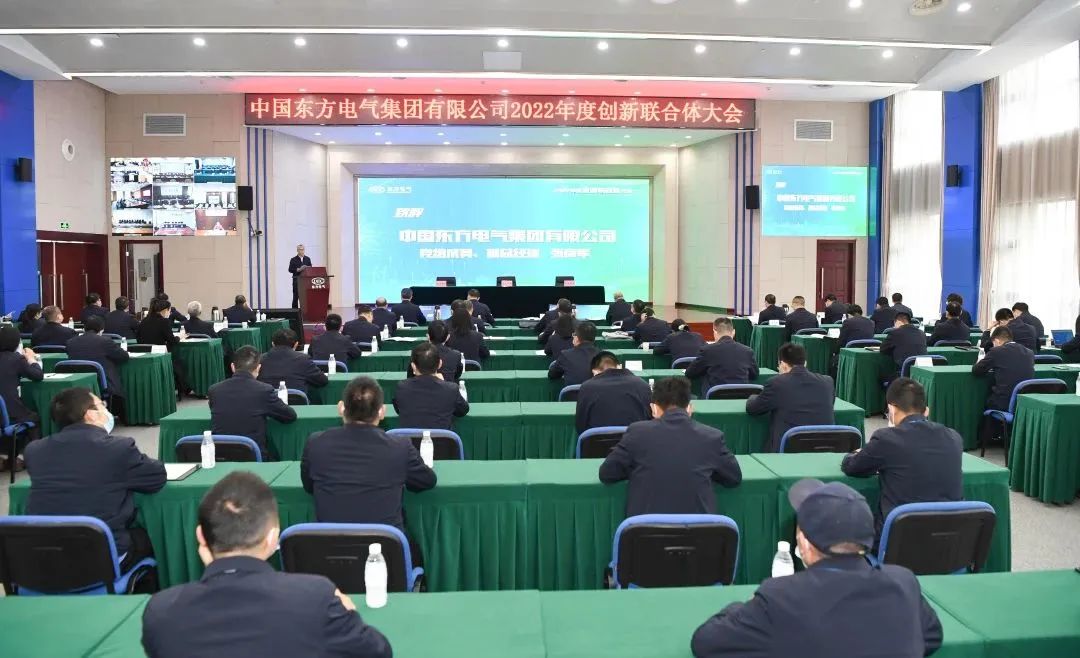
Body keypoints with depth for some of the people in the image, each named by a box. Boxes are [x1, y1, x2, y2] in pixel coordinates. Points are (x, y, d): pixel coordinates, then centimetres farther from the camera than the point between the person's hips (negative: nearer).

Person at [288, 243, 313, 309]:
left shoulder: (307, 259, 13)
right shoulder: (293, 260, 3)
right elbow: (290, 270, -4)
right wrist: (298, 269, -17)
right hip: (297, 280, -2)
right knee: (296, 296, 0)